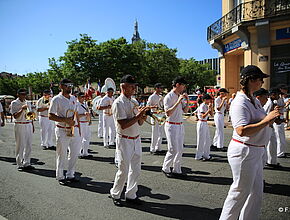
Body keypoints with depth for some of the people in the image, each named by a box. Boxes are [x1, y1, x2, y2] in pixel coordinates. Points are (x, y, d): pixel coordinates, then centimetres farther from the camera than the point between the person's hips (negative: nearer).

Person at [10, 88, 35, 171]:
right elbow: (15, 116, -12)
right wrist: (22, 109, -24)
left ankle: (26, 163, 18)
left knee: (29, 145, 7)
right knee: (20, 146, 1)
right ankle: (19, 164, 13)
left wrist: (32, 125, 14)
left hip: (28, 125, 5)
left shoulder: (28, 103, 13)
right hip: (19, 126, -5)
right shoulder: (14, 103, -4)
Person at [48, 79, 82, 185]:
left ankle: (70, 175, 26)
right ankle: (60, 177, 20)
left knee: (74, 153, 11)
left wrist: (78, 128, 12)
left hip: (74, 129, 6)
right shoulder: (56, 99, -7)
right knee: (62, 155, 4)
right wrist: (65, 120, -21)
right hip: (62, 131, -6)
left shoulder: (73, 98, 12)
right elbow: (50, 116, -12)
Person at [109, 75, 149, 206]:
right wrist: (138, 116, -21)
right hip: (124, 140, -7)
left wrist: (142, 118, -8)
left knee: (136, 169, 13)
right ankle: (115, 194, 26)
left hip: (136, 139, 7)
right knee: (123, 171, 3)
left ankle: (130, 195, 29)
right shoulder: (118, 103, -14)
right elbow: (123, 125, -21)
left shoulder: (134, 101, 11)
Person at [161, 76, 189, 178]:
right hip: (171, 125, -8)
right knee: (173, 149, -4)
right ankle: (165, 168, 16)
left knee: (180, 149, 10)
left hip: (180, 125, 8)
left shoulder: (180, 96, 11)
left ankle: (177, 170, 21)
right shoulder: (169, 97, -13)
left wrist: (187, 101, 0)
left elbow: (185, 110, 16)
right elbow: (168, 113, -21)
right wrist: (178, 102, -24)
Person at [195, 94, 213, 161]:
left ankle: (206, 155, 24)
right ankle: (198, 156, 10)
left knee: (207, 140, 13)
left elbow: (211, 114, 10)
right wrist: (209, 109, -23)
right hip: (201, 123, -9)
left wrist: (211, 106, 2)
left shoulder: (207, 106, 10)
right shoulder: (202, 106, -15)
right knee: (201, 140, -1)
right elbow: (203, 116, -21)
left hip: (205, 123, 9)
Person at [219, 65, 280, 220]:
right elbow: (242, 130, -31)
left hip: (256, 152, 10)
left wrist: (270, 119, 5)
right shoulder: (240, 103, -20)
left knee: (256, 192, 19)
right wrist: (266, 120, -25)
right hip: (243, 152, -10)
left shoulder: (254, 101, 11)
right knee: (241, 192, 5)